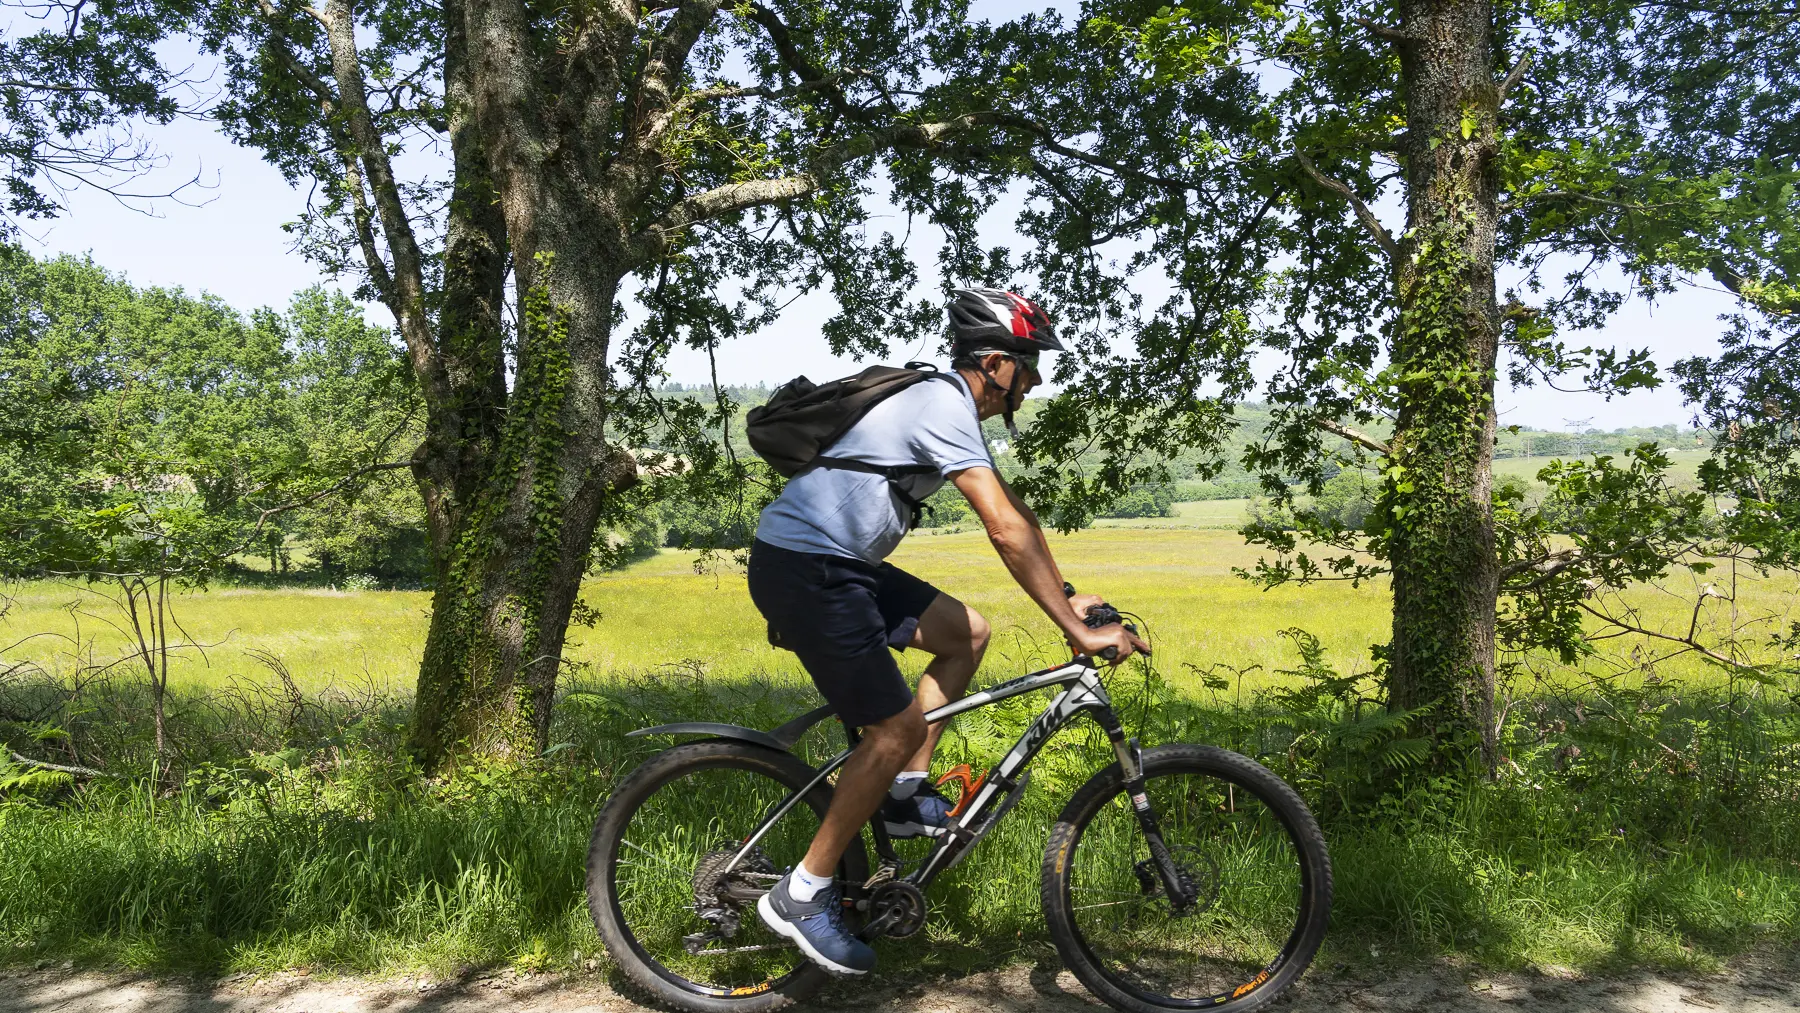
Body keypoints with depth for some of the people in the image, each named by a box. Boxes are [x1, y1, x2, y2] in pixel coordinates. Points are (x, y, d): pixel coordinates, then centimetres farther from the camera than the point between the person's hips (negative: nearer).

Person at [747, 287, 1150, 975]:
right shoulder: (945, 408, -17)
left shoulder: (952, 408, 15)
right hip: (802, 568, -10)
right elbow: (1007, 532, -24)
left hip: (840, 564, 10)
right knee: (897, 726, -8)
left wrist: (1067, 598, 16)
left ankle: (905, 791, 14)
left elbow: (1015, 514, 20)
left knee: (967, 634, 10)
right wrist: (1077, 631, -22)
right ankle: (802, 894, 2)